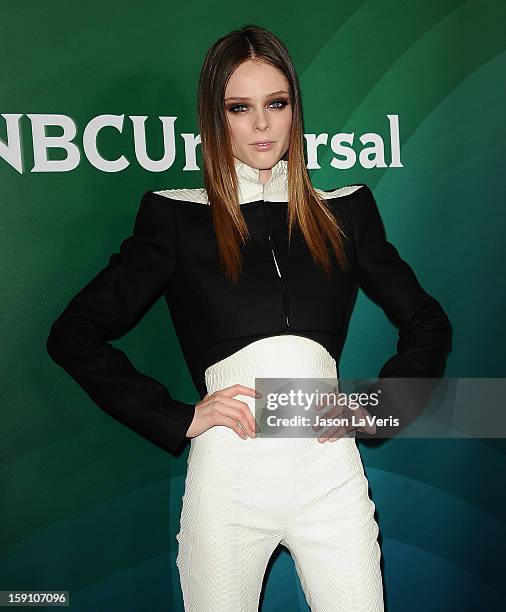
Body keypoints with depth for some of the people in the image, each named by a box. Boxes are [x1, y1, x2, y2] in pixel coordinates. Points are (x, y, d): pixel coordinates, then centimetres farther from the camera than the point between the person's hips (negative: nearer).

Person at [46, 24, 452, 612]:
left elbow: (429, 324, 15)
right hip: (226, 473, -1)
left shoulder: (345, 212, 9)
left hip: (331, 471, 2)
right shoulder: (175, 217, 3)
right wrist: (179, 418, -7)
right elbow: (72, 333, 1)